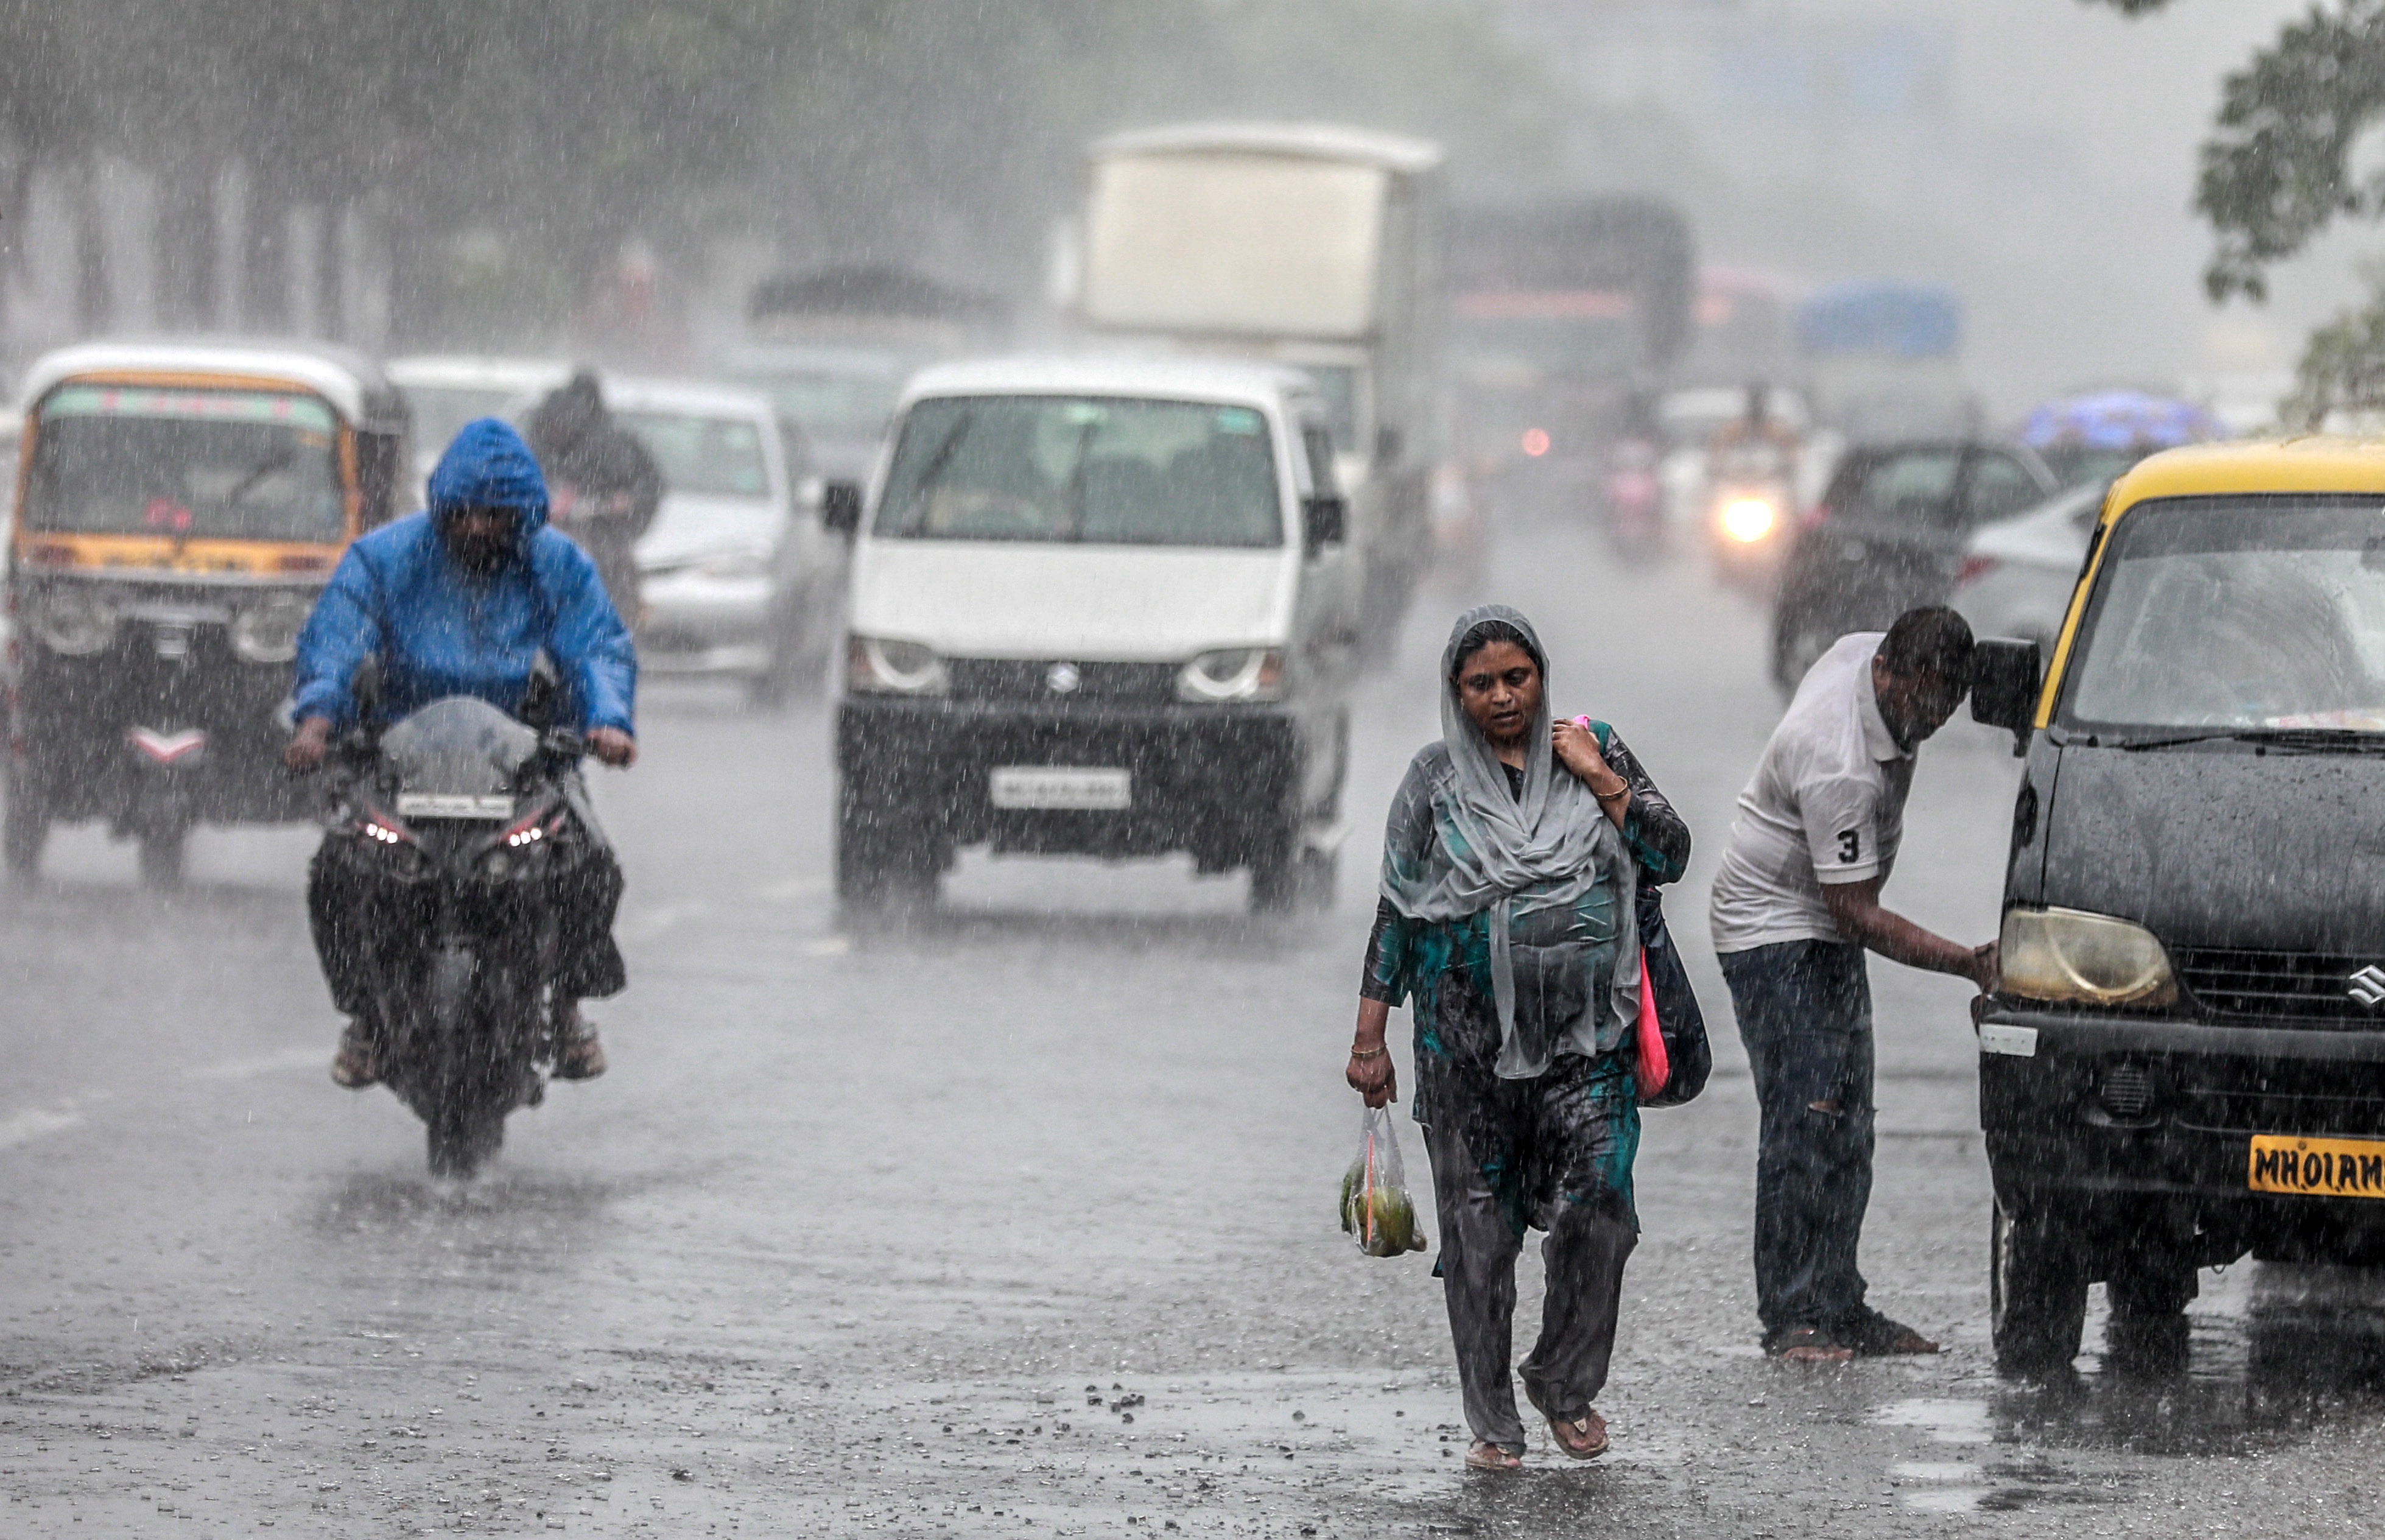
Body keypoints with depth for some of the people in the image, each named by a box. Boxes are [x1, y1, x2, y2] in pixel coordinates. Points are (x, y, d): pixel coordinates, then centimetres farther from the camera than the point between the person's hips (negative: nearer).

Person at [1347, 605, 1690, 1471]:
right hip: (1468, 1040, 0)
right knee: (1478, 1231, 1)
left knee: (1597, 1211, -11)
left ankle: (1566, 1385, 11)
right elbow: (1397, 913, 6)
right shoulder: (1437, 780, 6)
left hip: (1585, 1036, 0)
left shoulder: (1595, 755, 9)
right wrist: (1369, 1041, 3)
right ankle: (1491, 1423, 12)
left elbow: (1669, 856, 2)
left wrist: (1598, 780, -6)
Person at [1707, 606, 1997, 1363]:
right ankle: (1791, 1317, -13)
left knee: (1847, 1127, 7)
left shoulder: (1868, 650, -8)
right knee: (1805, 1121, -14)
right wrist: (1965, 962, -32)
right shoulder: (1837, 768, -34)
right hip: (1776, 930, -9)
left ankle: (1839, 1307, 10)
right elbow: (1857, 913, -29)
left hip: (1828, 925, 9)